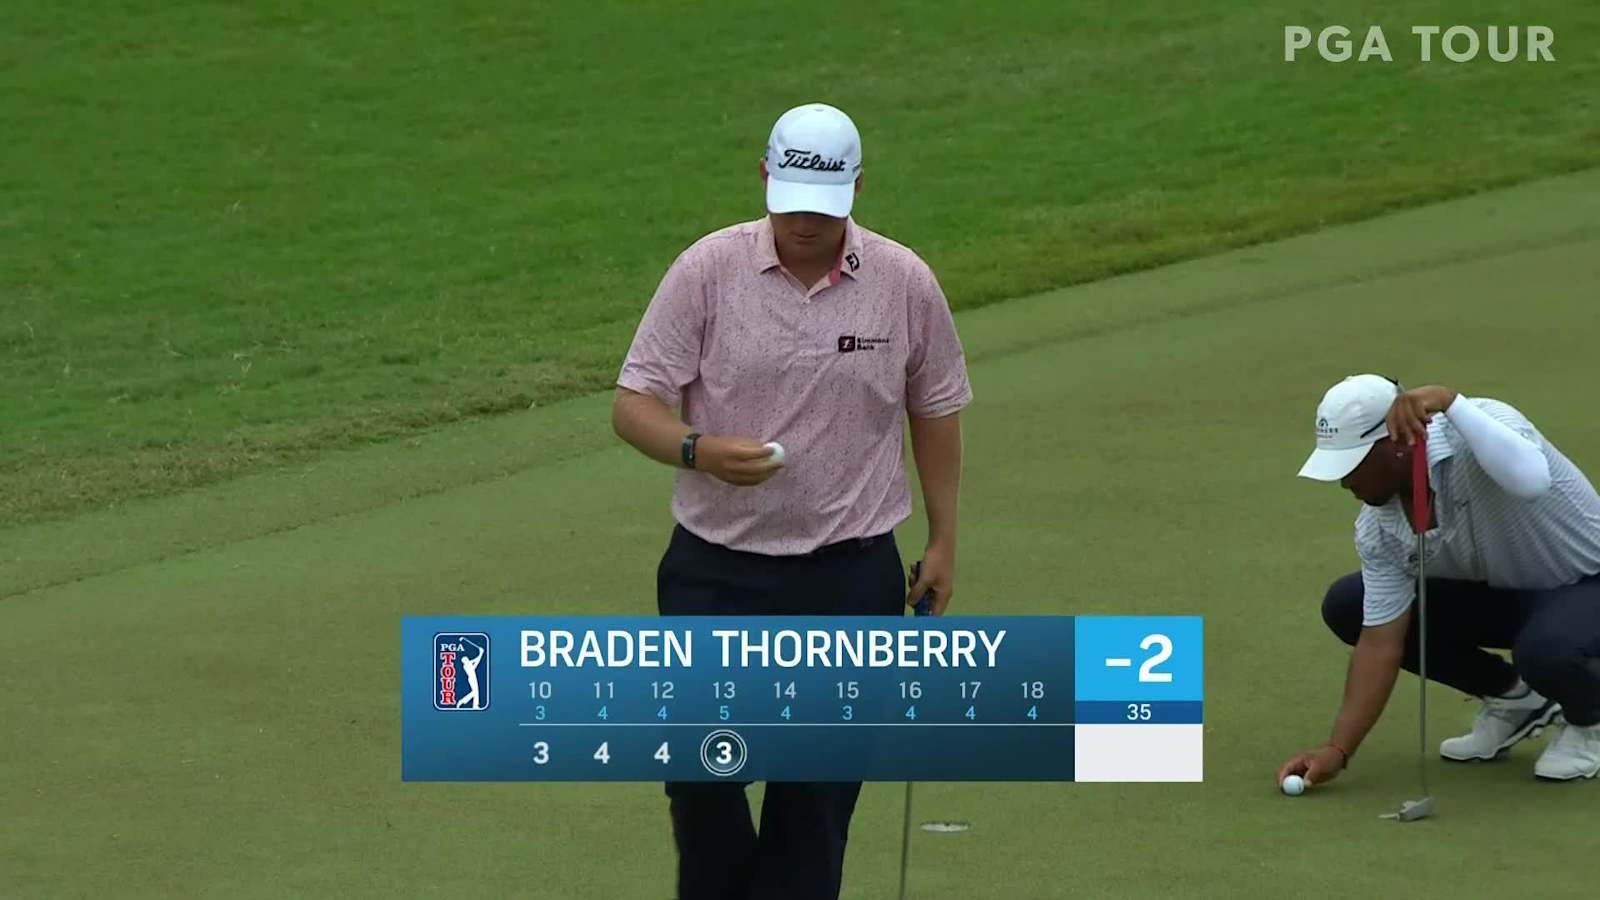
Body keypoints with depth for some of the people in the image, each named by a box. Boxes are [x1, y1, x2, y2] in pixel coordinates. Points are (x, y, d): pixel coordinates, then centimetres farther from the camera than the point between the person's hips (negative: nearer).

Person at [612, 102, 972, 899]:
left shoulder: (906, 284, -4)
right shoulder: (706, 271, -8)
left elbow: (936, 410, 10)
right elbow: (633, 404, -8)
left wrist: (943, 542, 8)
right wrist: (699, 450, -28)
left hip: (849, 574, 0)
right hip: (716, 567, 0)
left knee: (818, 787, 4)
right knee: (699, 767, -1)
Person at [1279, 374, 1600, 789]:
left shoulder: (1470, 434, -32)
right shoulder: (1379, 527, -13)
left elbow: (1532, 479, -56)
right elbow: (1380, 642, -9)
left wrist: (1449, 401, -59)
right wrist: (1337, 749, -17)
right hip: (1499, 593, 7)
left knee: (1545, 648, -41)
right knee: (1347, 606, -5)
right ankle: (1512, 698, 9)